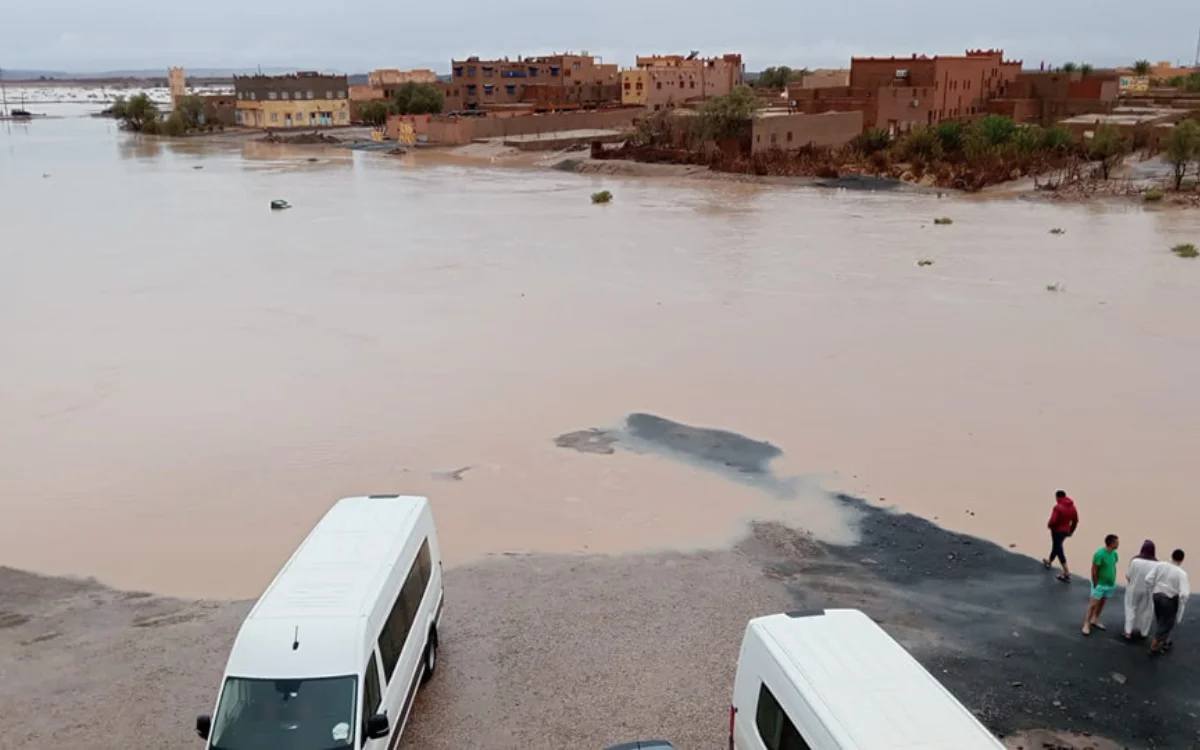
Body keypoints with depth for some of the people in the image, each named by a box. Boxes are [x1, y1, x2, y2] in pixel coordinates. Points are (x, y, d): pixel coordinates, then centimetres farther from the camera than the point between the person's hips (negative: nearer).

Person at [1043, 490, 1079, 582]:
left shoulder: (1058, 507, -22)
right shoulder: (1072, 506, 2)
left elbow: (1053, 520, -26)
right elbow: (1075, 520, 7)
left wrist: (1049, 526, -4)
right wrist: (1071, 530, 18)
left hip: (1057, 530, -8)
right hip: (1066, 531, 8)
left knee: (1058, 549, -1)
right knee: (1056, 546, 26)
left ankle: (1067, 573, -4)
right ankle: (1049, 562, 46)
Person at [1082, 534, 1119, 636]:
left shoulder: (1114, 553, -2)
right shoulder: (1100, 554, -24)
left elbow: (1114, 567, 10)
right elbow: (1094, 571, -18)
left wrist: (1114, 581, 10)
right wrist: (1095, 585, -12)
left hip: (1110, 584, 7)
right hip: (1100, 584, -7)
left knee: (1102, 603, 19)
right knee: (1093, 604, -2)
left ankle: (1095, 620, 34)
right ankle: (1086, 625, 5)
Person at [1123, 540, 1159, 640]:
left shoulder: (1135, 560, -19)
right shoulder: (1156, 563, -17)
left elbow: (1128, 575, -9)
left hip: (1134, 589, -1)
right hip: (1149, 591, 1)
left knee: (1131, 609, 15)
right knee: (1146, 611, 17)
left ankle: (1129, 632, 12)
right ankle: (1144, 633, 27)